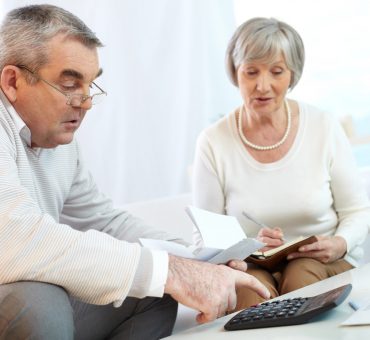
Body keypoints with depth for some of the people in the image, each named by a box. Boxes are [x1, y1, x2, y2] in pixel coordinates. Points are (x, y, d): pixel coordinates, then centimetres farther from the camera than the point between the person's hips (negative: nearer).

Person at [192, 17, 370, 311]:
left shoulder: (324, 128, -2)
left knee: (302, 276, -33)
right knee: (252, 286, -34)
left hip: (324, 263, 1)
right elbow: (205, 238, -1)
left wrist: (340, 245, -16)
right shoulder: (213, 143, -4)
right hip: (249, 267, 0)